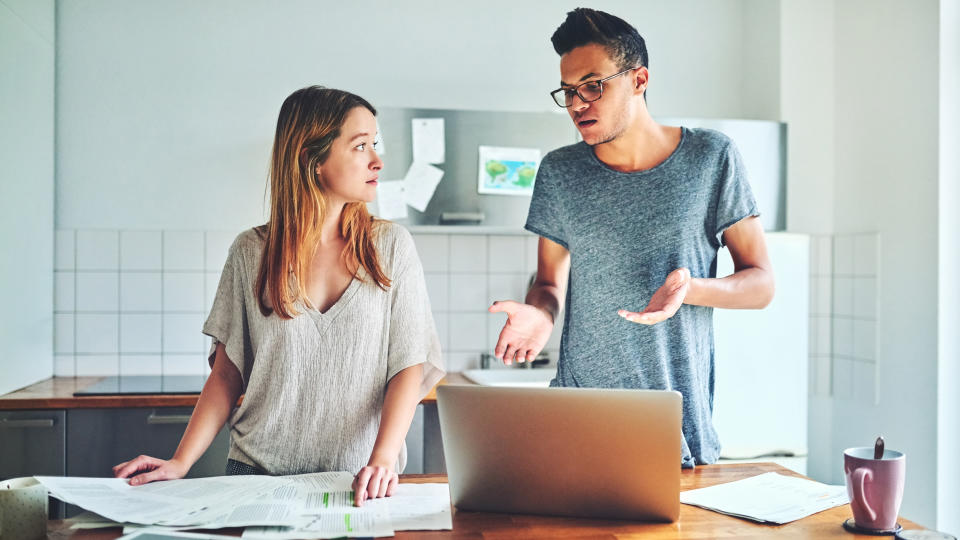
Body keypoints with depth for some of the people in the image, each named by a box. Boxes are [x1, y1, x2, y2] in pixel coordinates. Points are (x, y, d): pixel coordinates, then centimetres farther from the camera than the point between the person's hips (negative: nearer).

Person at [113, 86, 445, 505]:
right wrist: (181, 462, -4)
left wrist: (383, 459, -16)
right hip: (258, 474, 0)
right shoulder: (251, 252, 3)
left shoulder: (390, 246, 3)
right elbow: (227, 375, 8)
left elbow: (408, 366, -2)